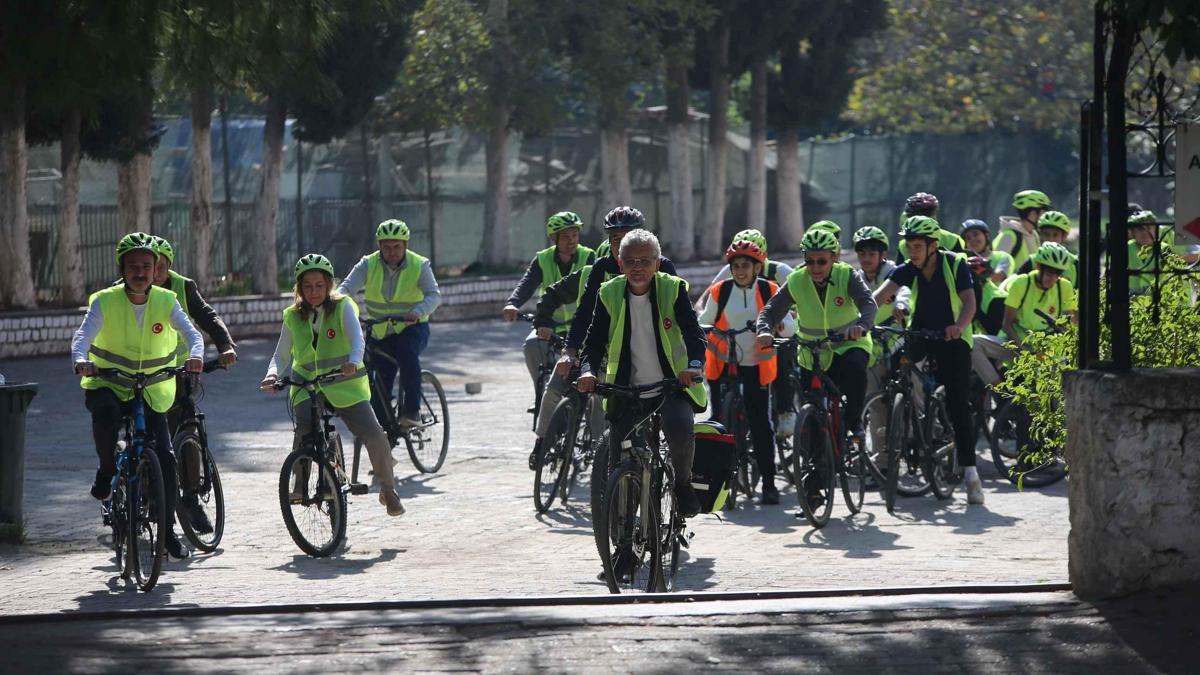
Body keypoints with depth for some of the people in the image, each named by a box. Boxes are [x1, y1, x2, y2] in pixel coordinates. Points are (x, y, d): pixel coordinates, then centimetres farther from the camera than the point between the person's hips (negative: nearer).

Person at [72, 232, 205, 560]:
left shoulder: (165, 301, -4)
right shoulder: (104, 302, -10)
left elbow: (191, 332, -15)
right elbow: (83, 335, -22)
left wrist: (195, 355, -38)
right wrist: (81, 359, -45)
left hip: (152, 390, 2)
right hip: (108, 385, -2)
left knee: (165, 460, -8)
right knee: (105, 414, -37)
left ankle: (168, 529, 7)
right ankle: (107, 469, -8)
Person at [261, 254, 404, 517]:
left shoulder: (343, 307, -2)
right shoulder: (293, 317, 6)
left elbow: (357, 340, -18)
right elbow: (281, 355, 6)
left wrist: (353, 362, -40)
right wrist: (273, 374, -17)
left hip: (344, 386, -1)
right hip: (307, 387, 1)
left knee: (375, 436, -14)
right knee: (304, 429, -29)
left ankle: (388, 488, 10)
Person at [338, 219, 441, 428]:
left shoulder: (419, 265, -9)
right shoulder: (368, 265, -5)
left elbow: (434, 295, -21)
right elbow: (347, 287, -16)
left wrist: (418, 311, -41)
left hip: (412, 328, -3)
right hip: (381, 333, 3)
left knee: (407, 353, -35)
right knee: (381, 386, -2)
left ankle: (412, 412, -27)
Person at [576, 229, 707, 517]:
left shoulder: (673, 290, -3)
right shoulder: (610, 294, 2)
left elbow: (692, 331, -13)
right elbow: (594, 340, -1)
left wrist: (694, 365, -34)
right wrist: (587, 371, -22)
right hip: (627, 390, 2)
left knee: (680, 428, -31)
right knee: (619, 461, -7)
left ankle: (682, 482, -4)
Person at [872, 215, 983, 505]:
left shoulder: (955, 264, -10)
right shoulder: (907, 270, -4)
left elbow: (969, 302, -19)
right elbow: (880, 295, -20)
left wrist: (959, 325, -41)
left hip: (952, 339, -4)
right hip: (919, 335, 4)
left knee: (958, 404, -12)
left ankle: (970, 472, -13)